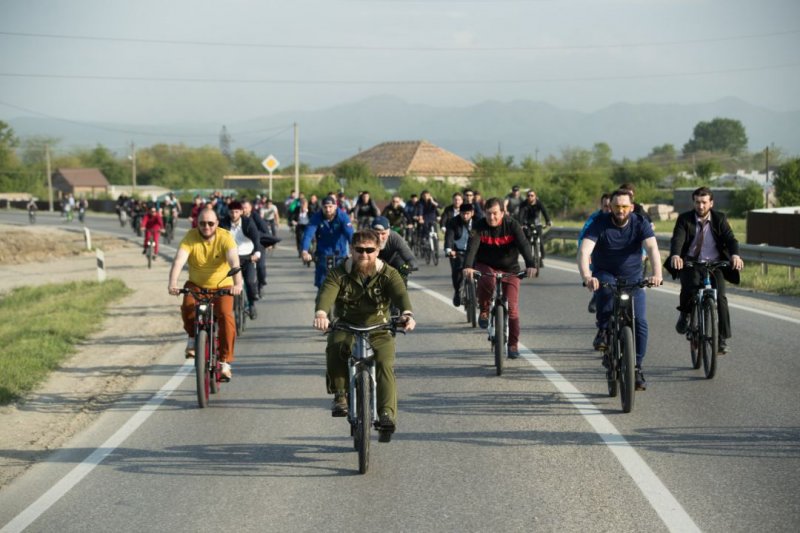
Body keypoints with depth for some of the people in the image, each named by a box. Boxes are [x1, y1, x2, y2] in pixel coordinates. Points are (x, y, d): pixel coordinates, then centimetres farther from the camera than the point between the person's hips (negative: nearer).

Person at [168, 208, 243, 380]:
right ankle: (192, 336, 1)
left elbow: (234, 262, -31)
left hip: (222, 287, -1)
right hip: (196, 285, 1)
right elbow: (179, 260, -28)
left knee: (226, 315, -26)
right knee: (188, 307, -30)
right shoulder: (190, 237, -14)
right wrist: (173, 282, -45)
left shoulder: (225, 237, -17)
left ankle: (225, 361, -15)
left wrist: (237, 284, -49)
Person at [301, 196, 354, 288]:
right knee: (321, 284, -3)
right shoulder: (316, 218, -14)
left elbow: (350, 234, -28)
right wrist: (305, 251, -42)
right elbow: (308, 234, -25)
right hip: (323, 254, 1)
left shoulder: (343, 217, -16)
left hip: (340, 254, -1)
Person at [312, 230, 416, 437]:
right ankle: (339, 394, -16)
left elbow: (400, 294, -23)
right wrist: (321, 313, -47)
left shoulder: (388, 274, -4)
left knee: (385, 364, -27)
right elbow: (327, 292, -23)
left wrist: (407, 314, -47)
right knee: (335, 347, -33)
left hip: (378, 330, 0)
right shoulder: (340, 274, -4)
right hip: (346, 329, 0)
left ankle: (387, 413, -24)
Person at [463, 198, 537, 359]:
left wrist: (530, 265, -46)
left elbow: (524, 245, -28)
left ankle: (513, 344, 7)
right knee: (486, 282, -36)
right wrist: (467, 266, -48)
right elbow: (472, 246, -29)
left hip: (510, 269, 0)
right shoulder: (479, 226, -14)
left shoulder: (512, 225, -14)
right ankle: (484, 311, -8)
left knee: (512, 307, -7)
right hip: (486, 267, 0)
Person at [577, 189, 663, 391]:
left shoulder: (640, 223, -12)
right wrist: (586, 277, -48)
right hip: (605, 274, -2)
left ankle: (637, 367, 4)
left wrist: (657, 274, -47)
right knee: (606, 289, -38)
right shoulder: (600, 223, -16)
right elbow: (584, 251, -29)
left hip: (633, 278, 2)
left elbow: (652, 248, -28)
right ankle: (603, 330, -17)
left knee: (640, 322, -10)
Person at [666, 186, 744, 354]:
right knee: (689, 285, -32)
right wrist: (675, 256, -39)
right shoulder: (685, 219, -2)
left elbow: (730, 238, -12)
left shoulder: (719, 219, 1)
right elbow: (677, 239, -17)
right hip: (690, 264, -1)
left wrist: (735, 255, -33)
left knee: (720, 297, -17)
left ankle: (722, 339, -8)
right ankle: (684, 314, -2)